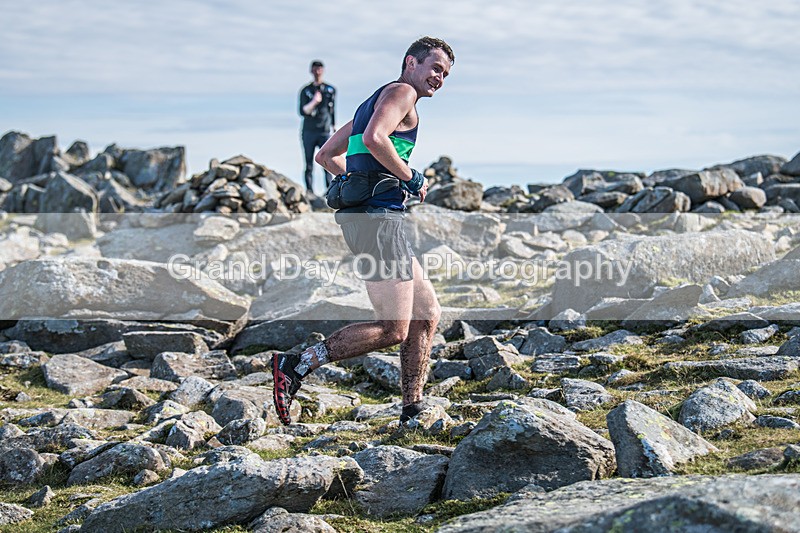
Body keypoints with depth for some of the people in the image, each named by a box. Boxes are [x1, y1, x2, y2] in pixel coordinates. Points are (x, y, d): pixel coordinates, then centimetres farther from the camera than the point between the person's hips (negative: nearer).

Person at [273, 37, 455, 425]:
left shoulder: (373, 102, 27)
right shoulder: (401, 91, -2)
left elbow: (325, 155, 30)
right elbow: (374, 139, -22)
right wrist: (412, 178, -11)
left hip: (363, 215, 10)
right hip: (377, 216, -10)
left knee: (427, 312, 12)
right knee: (393, 330, -10)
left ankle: (412, 412, 12)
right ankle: (295, 366, -10)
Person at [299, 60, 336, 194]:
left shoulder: (330, 90, 10)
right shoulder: (305, 91, 6)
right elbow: (302, 112, -5)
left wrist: (334, 127, 24)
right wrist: (314, 102, -19)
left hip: (325, 132, 0)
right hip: (309, 132, 0)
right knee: (309, 165, -2)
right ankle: (309, 191, 0)